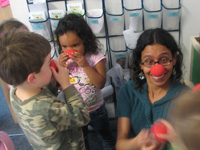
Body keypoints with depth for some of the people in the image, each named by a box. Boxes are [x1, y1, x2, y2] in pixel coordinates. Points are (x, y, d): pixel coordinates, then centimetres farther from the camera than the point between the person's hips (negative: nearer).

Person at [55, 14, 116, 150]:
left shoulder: (95, 57, -21)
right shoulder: (63, 59, -11)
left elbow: (100, 84, -28)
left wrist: (85, 65, -36)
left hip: (96, 109, -2)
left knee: (106, 136, 24)